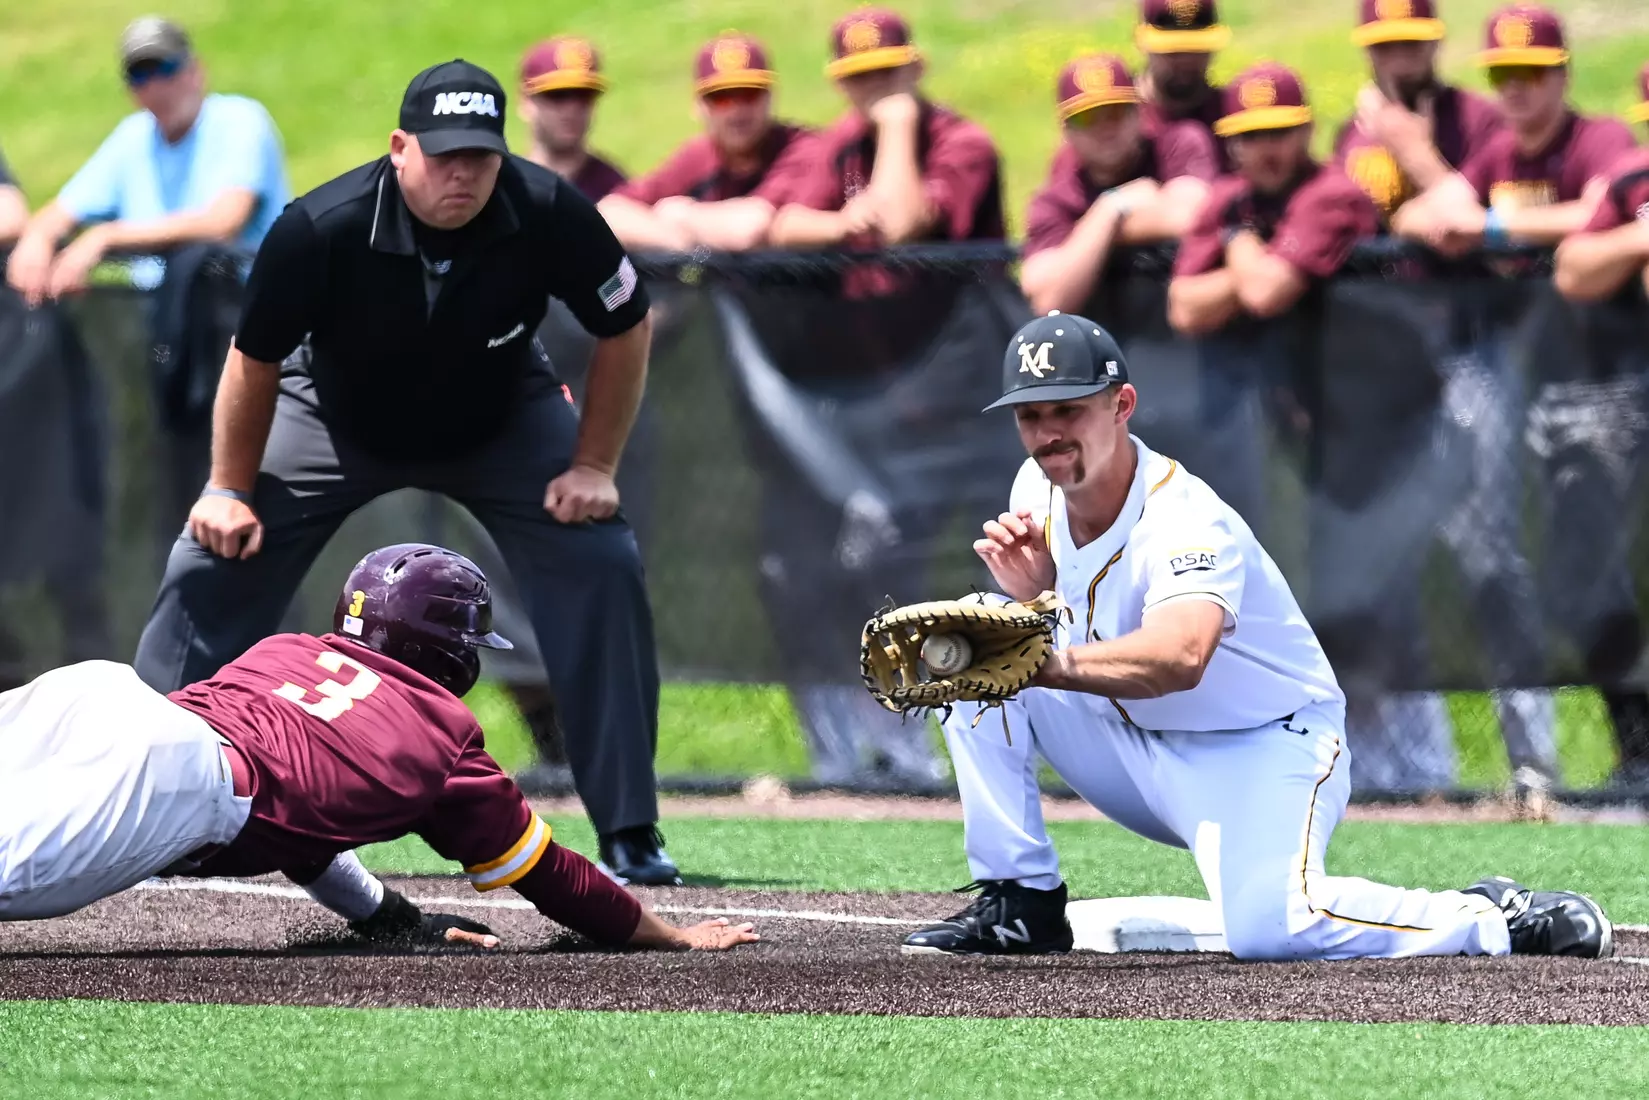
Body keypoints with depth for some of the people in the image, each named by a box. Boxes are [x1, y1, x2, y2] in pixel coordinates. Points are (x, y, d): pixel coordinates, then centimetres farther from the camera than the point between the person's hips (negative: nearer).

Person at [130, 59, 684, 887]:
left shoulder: (549, 216, -32)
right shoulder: (320, 229, -34)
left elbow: (626, 329, -14)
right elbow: (256, 357, -16)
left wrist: (593, 467, -15)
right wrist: (230, 490, -11)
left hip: (499, 422, 0)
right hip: (335, 417, 0)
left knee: (602, 567, -16)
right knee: (214, 561, -12)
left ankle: (629, 834, -6)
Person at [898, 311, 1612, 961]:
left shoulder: (1185, 522, -27)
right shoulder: (1037, 492, -2)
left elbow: (1178, 660, -47)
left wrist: (1048, 663, -61)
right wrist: (1024, 591, -21)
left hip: (1265, 750, -8)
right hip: (1138, 746, 8)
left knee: (1267, 927, -34)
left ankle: (1495, 918, -12)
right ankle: (1022, 904, -4)